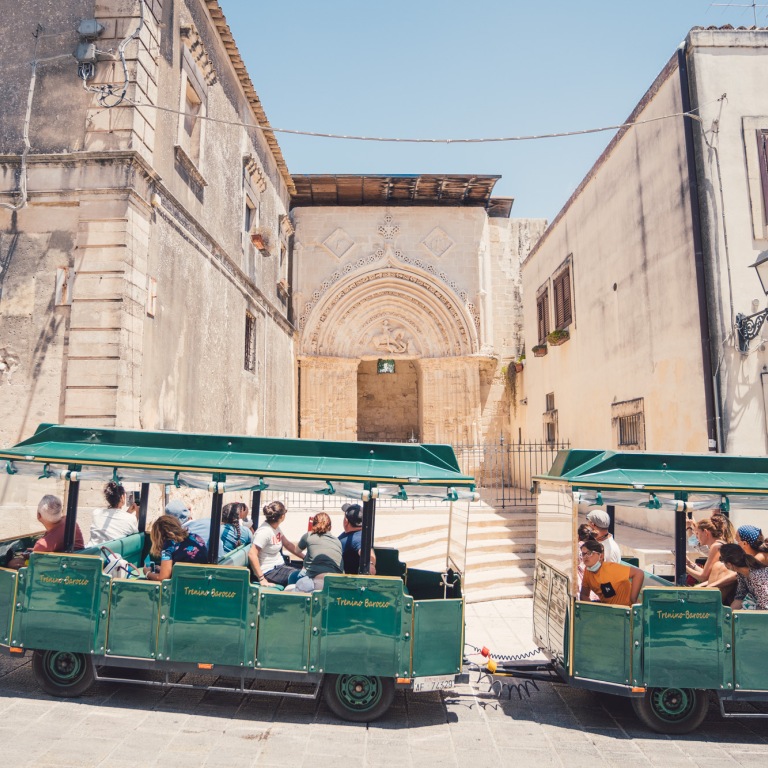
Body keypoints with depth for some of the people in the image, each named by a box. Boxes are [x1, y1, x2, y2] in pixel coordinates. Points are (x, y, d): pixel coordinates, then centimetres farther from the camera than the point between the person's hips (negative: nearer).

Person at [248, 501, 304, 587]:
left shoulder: (276, 527, 7)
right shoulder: (265, 531, -21)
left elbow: (288, 544, 18)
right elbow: (252, 554, -26)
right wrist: (262, 579, -27)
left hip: (280, 566, 9)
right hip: (269, 572, -9)